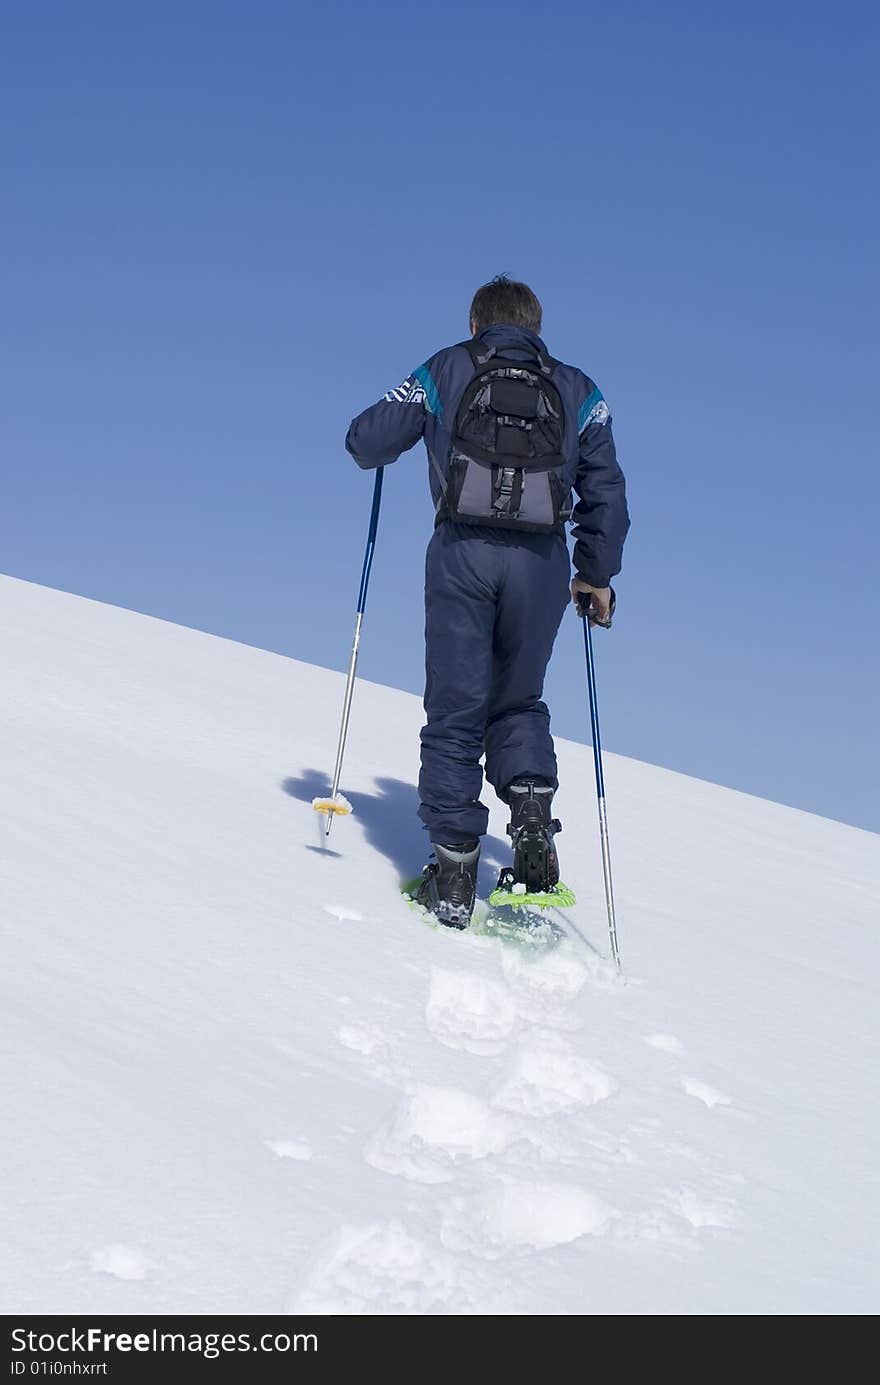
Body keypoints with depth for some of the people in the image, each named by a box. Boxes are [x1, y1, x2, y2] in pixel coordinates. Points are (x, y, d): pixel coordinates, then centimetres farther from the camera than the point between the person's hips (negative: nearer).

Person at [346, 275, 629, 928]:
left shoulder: (445, 371, 14)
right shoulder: (578, 390, 19)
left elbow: (366, 441, 11)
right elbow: (606, 490, 13)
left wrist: (391, 427, 35)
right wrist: (597, 575, 21)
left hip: (463, 551, -2)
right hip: (542, 562, 2)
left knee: (456, 711, 5)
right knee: (519, 703, 21)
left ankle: (454, 874, 1)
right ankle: (533, 819, -2)